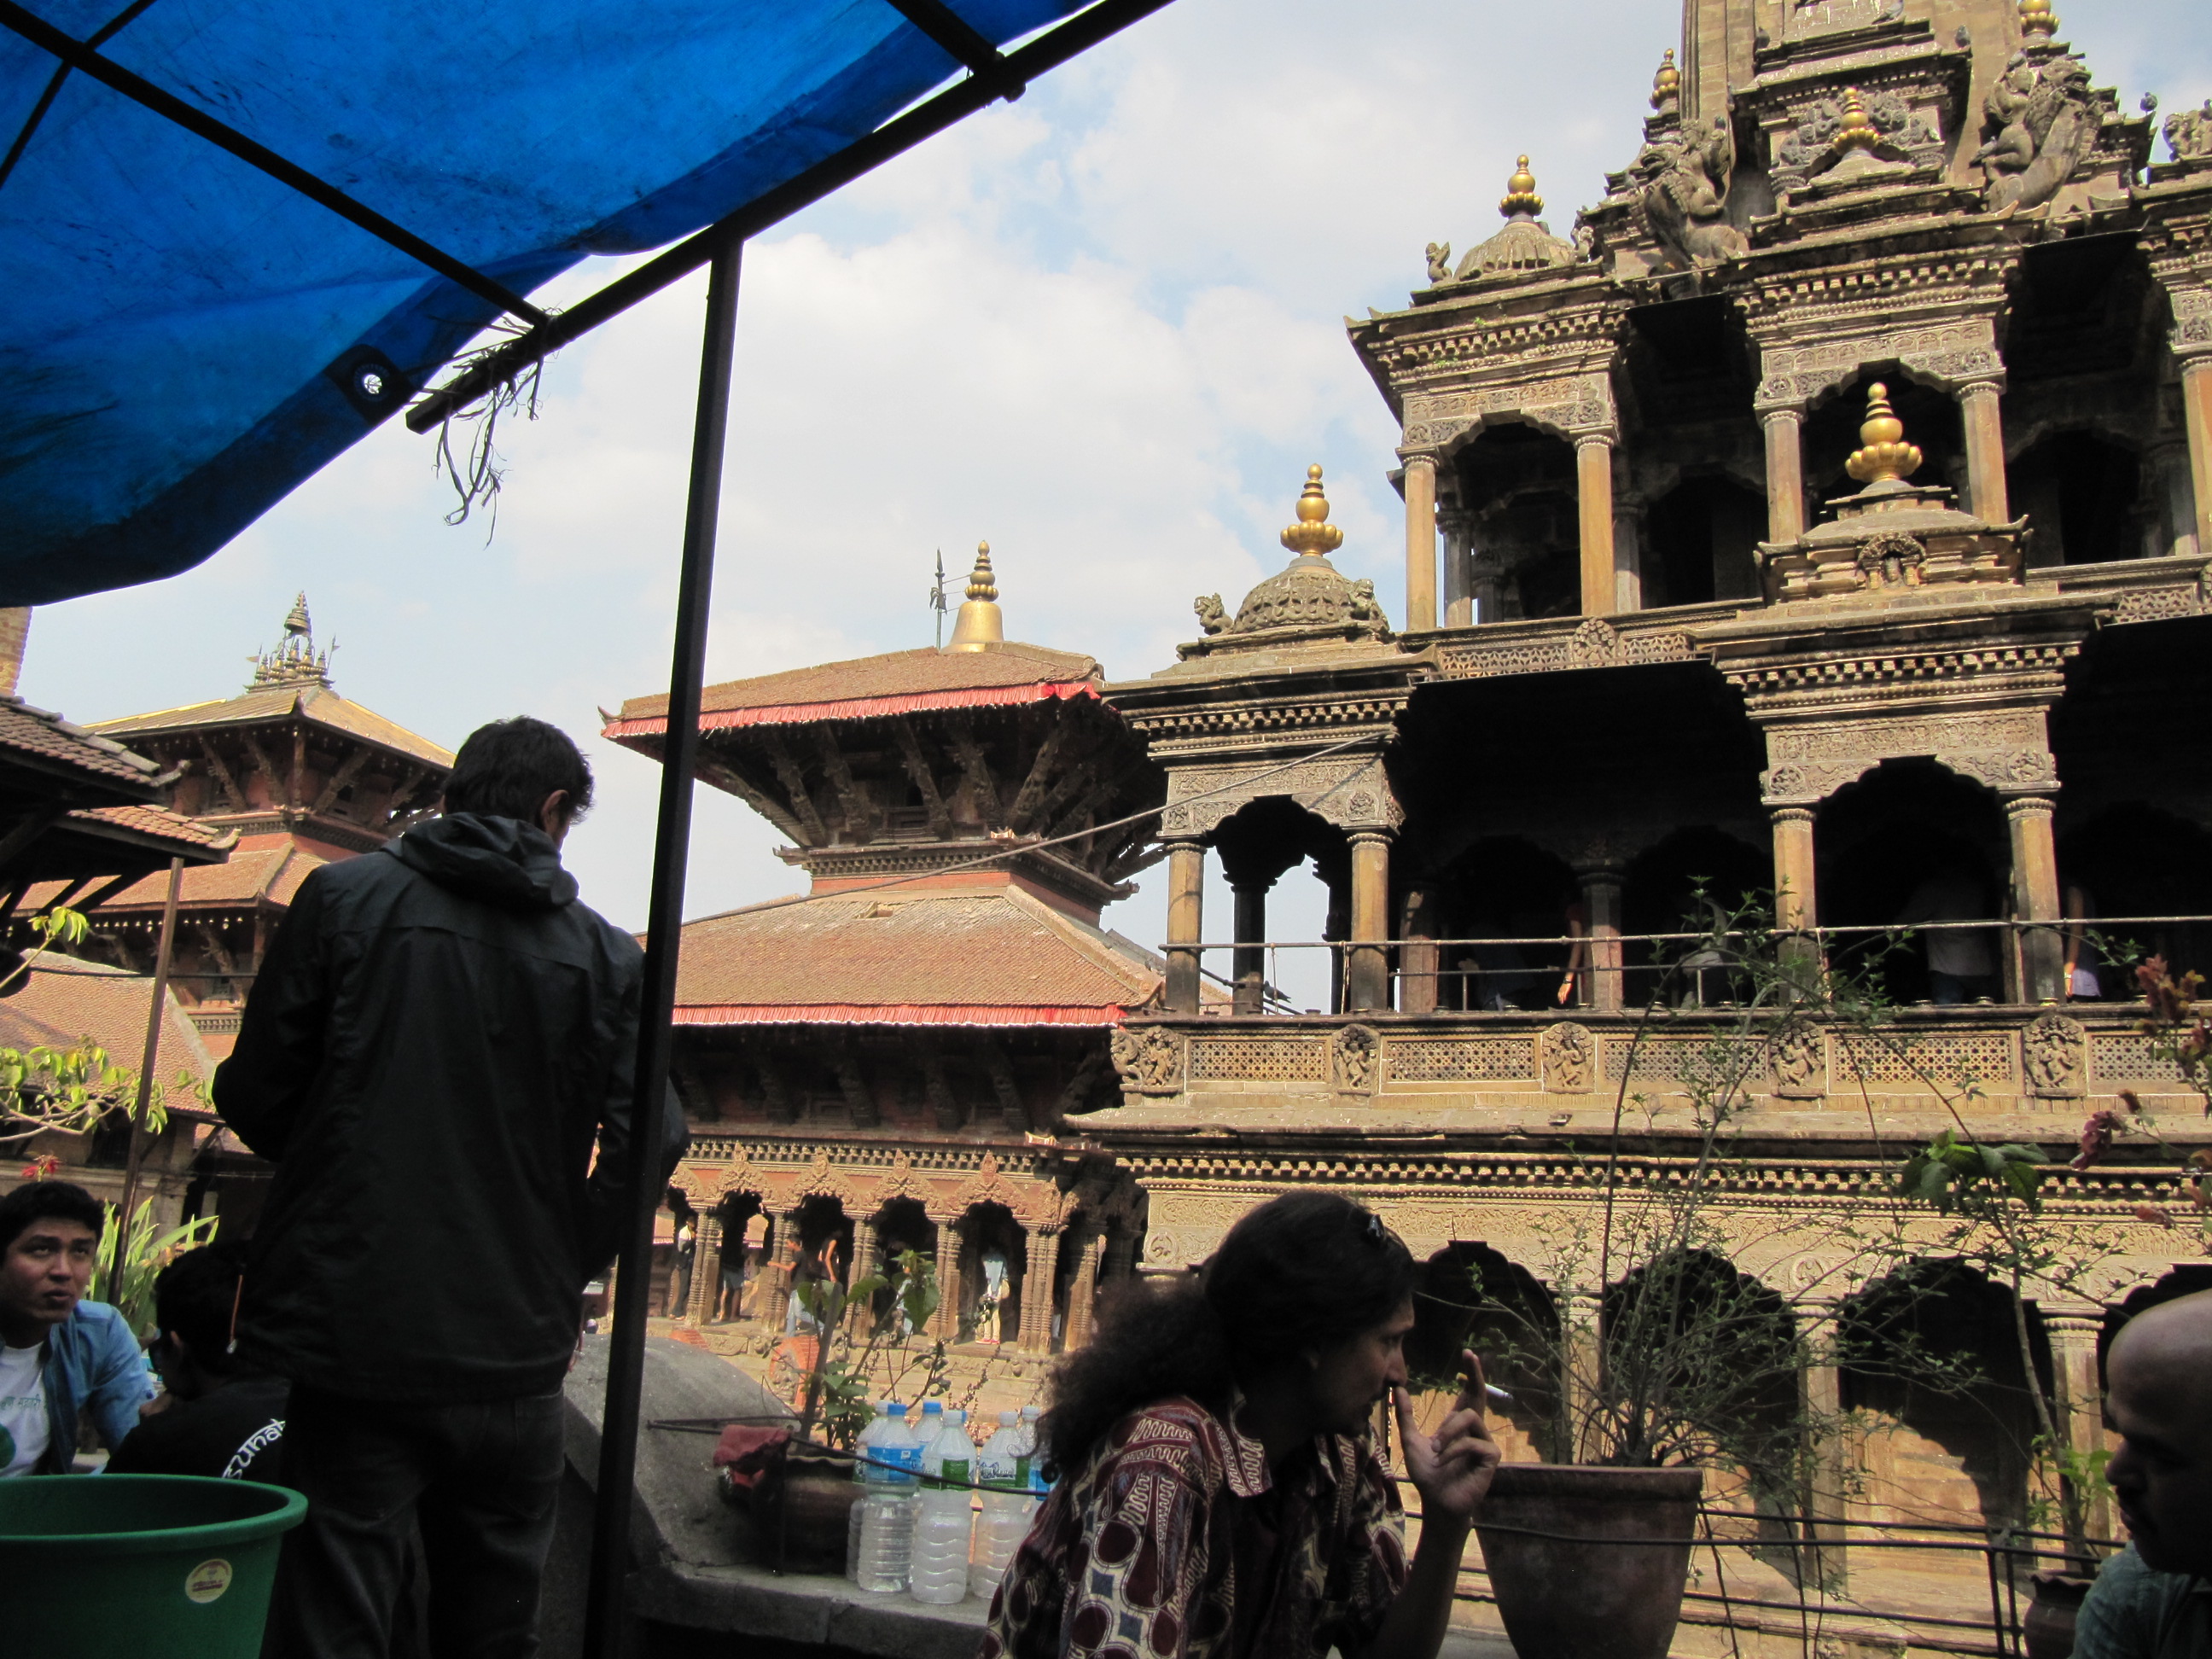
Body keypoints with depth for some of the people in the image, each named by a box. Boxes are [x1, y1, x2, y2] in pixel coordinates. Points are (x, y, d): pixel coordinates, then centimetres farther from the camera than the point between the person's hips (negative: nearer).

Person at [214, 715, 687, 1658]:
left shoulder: (343, 897, -1)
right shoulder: (606, 958, 1)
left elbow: (254, 1095, -2)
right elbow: (649, 1142, -5)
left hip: (352, 1332, -1)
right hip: (516, 1356, 2)